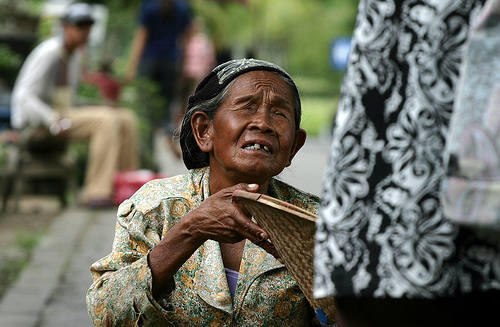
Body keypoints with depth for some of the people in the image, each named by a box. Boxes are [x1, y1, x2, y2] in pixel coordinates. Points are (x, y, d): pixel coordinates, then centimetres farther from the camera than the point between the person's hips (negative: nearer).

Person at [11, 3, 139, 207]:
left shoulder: (75, 55, 11)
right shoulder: (49, 53, -17)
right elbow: (23, 95, -22)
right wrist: (57, 123, -30)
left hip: (62, 116, 9)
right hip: (38, 120, -9)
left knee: (126, 120, -3)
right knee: (107, 121, -28)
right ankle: (97, 191, -29)